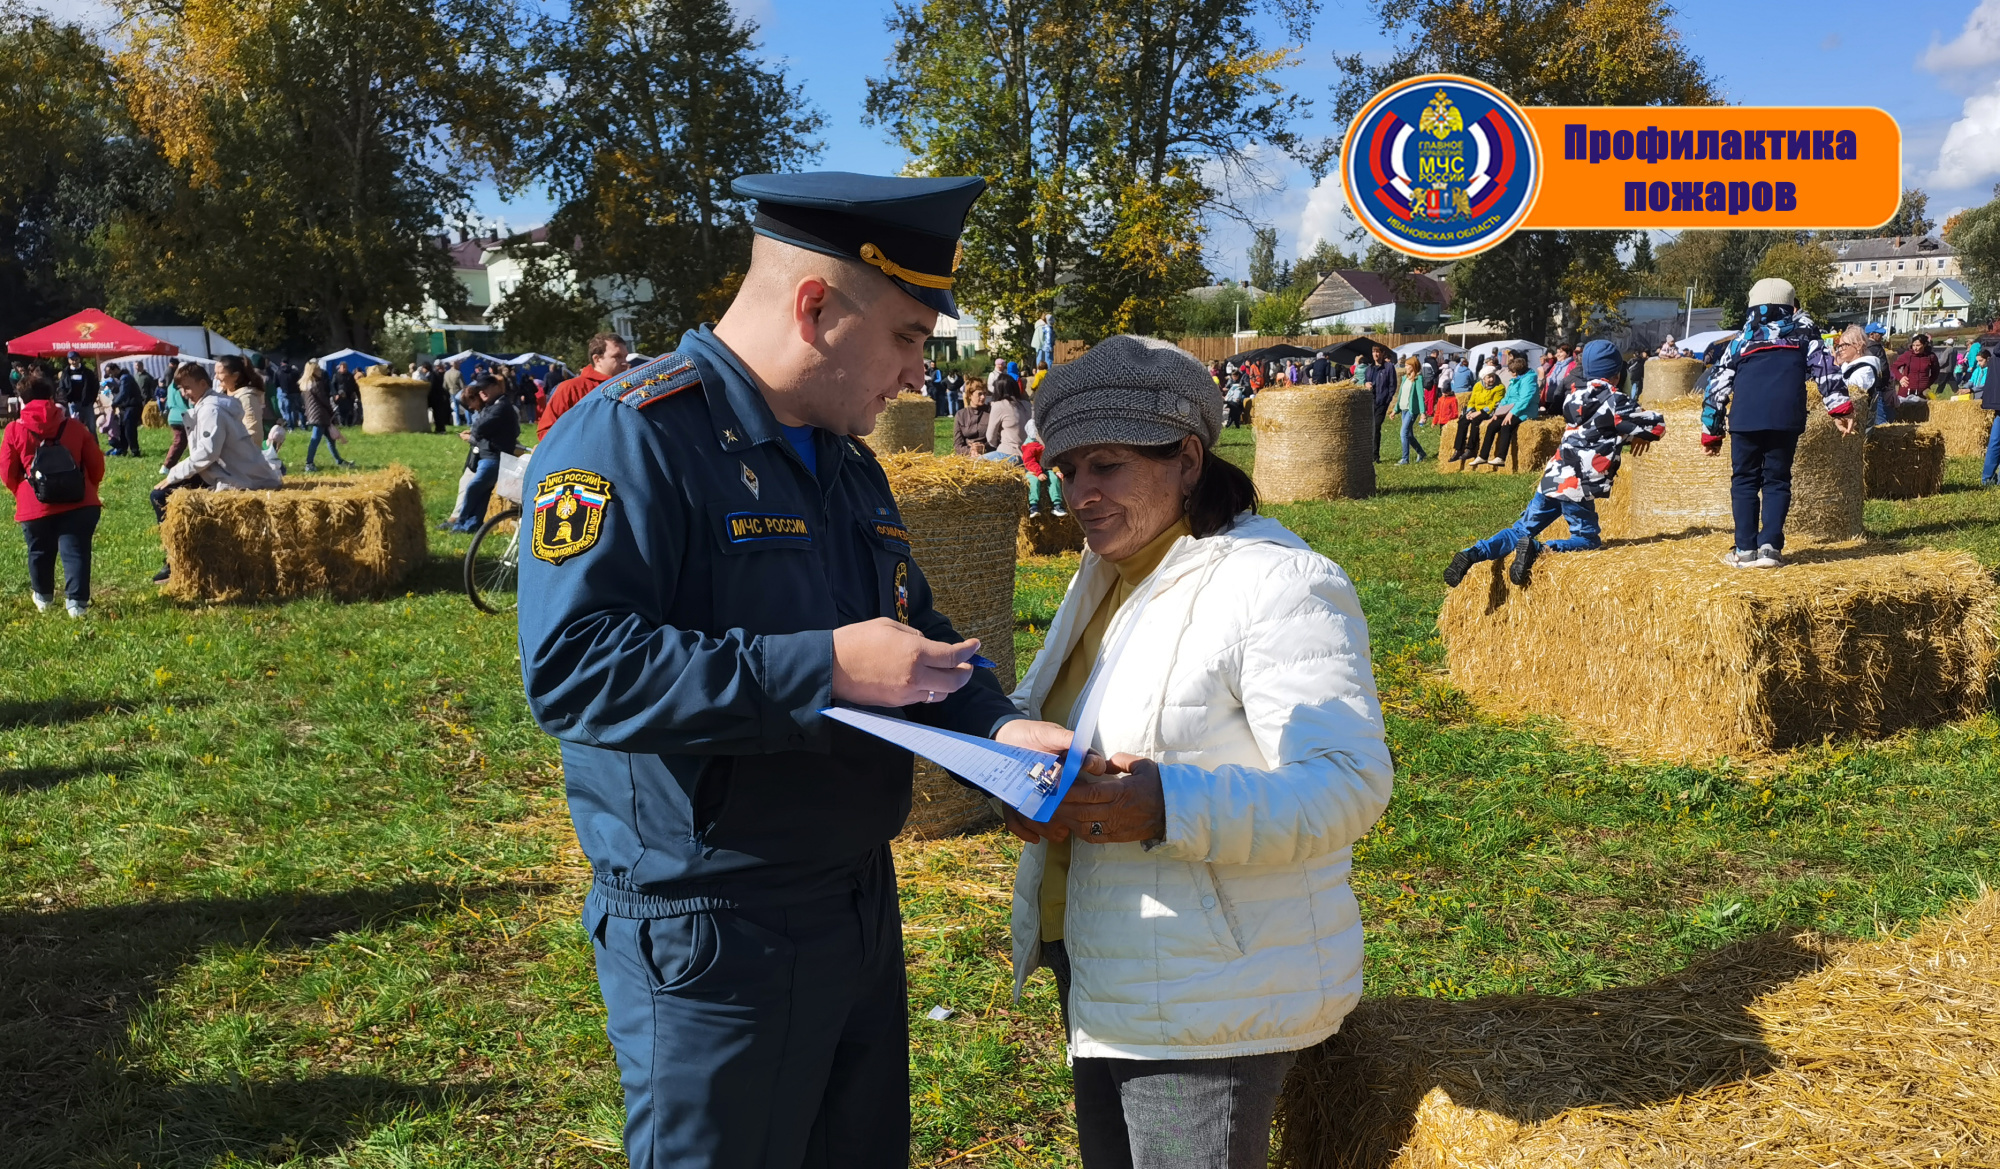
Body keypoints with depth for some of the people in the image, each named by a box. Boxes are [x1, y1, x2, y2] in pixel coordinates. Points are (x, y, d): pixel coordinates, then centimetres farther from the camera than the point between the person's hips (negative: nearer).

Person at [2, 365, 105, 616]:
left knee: (40, 553, 19)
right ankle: (76, 602, -11)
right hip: (78, 503, 0)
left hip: (35, 507, 0)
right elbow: (96, 464, 7)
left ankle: (43, 598, 36)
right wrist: (88, 489, 25)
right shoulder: (73, 426, 4)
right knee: (75, 553, -1)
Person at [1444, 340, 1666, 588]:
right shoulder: (1615, 401, -6)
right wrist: (1640, 434, 17)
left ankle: (1473, 554, -8)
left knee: (1521, 531, 14)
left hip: (1553, 477, 6)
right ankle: (1537, 549, -20)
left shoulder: (1574, 395, 13)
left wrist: (1630, 435, 18)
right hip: (1578, 486, -6)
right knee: (1588, 540, 5)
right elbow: (1657, 426, -3)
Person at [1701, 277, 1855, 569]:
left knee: (1744, 480, 10)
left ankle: (1745, 550, 6)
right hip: (1786, 416, 0)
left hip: (1745, 416, 0)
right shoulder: (1803, 332, 25)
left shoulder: (1742, 340, 27)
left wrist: (1711, 432, 30)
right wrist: (1840, 406, 4)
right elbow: (1824, 366, 9)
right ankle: (1770, 547, 1)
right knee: (1777, 480, 10)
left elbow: (1718, 385, 25)